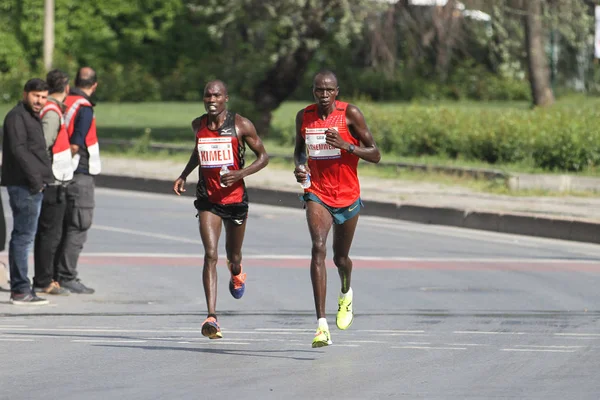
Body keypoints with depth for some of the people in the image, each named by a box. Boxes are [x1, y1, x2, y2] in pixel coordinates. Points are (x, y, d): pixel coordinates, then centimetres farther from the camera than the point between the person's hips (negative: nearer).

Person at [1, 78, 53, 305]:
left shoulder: (33, 117, 22)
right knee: (24, 236, -11)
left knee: (22, 236, 12)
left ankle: (18, 288, 17)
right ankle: (20, 290, -13)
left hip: (34, 186, 10)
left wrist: (41, 179, 18)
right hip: (23, 186, -10)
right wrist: (35, 178, -20)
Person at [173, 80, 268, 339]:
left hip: (235, 198, -1)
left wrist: (241, 173, -19)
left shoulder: (241, 125, -9)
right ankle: (211, 317, -23)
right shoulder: (198, 125, 2)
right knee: (210, 255, -16)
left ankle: (236, 274, 56)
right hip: (208, 199, 1)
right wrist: (184, 175, 12)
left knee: (233, 257, 15)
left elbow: (263, 156, -3)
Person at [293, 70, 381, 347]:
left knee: (340, 258, 14)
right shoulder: (304, 116, 0)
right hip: (317, 194, 1)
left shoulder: (350, 114, -11)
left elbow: (375, 155, -9)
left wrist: (346, 145, -25)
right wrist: (299, 166, -3)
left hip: (347, 197, -1)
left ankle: (346, 293, 54)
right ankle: (322, 325, -28)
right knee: (318, 247, -22)